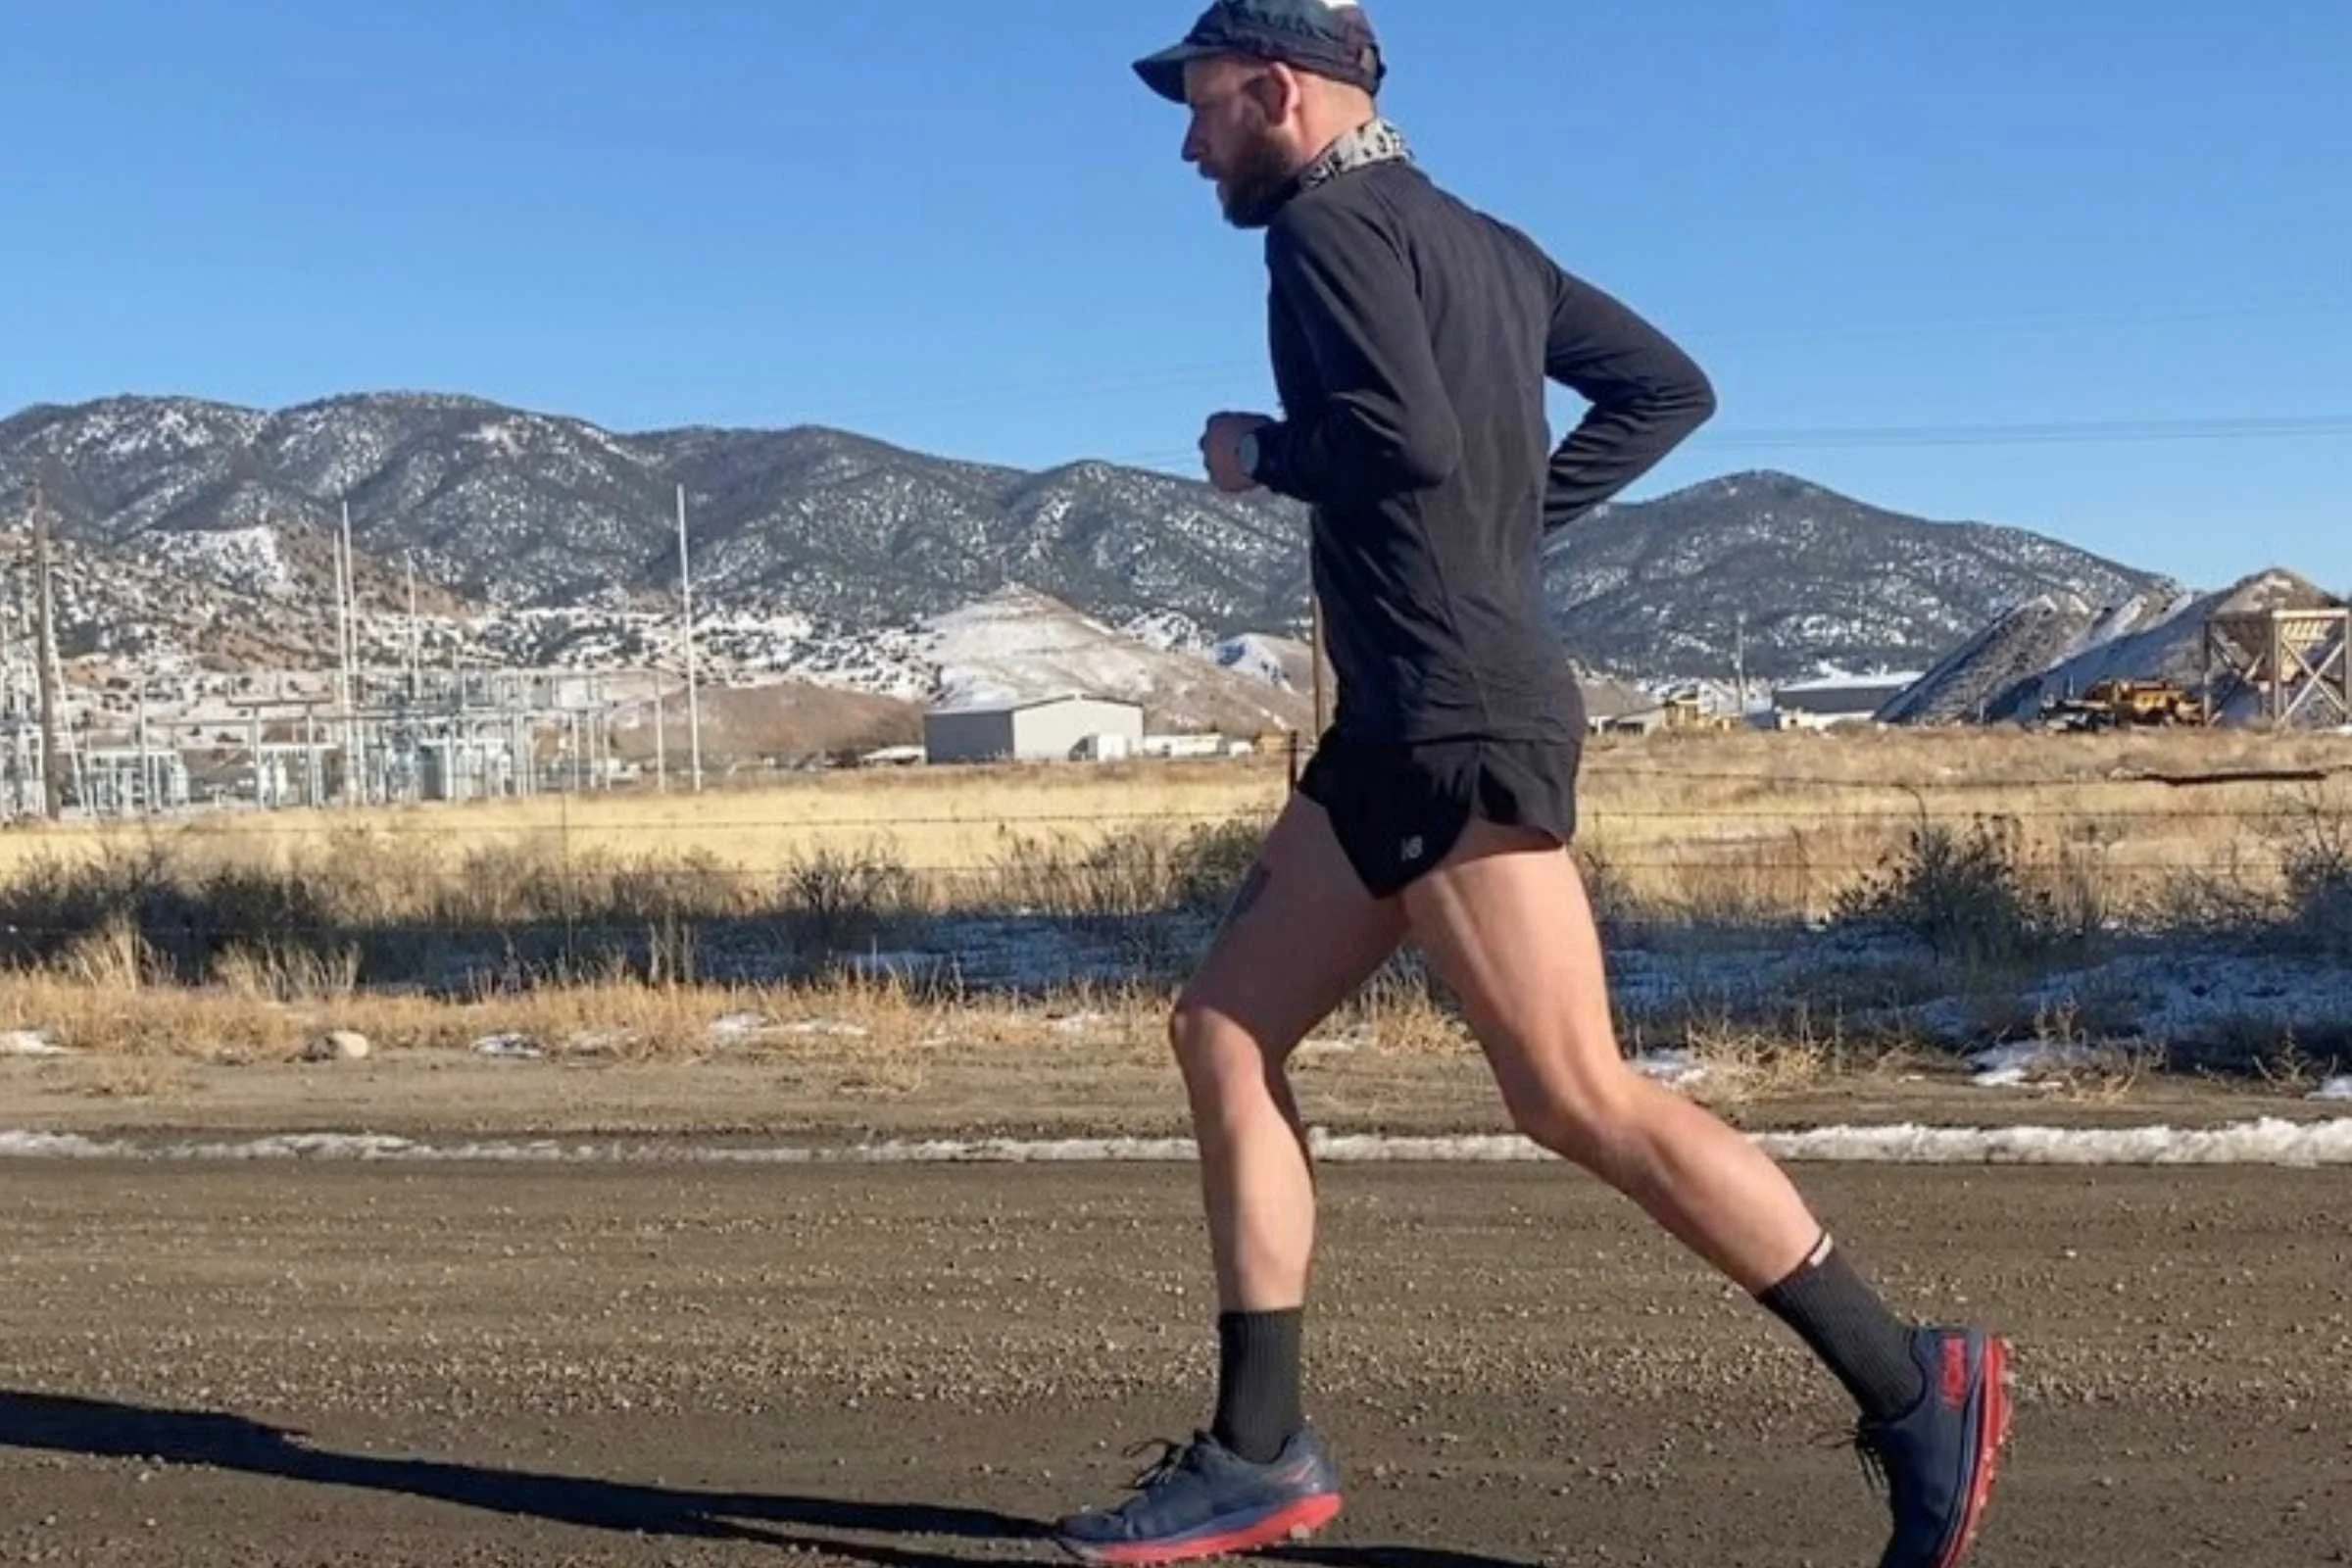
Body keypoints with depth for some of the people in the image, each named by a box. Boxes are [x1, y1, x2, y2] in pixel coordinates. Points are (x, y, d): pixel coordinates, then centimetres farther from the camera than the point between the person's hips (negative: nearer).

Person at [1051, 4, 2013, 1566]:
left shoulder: (1330, 225, -7)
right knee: (1224, 1034, 8)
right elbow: (1669, 387, 19)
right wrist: (1523, 510, 14)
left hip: (1462, 729, -10)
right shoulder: (1478, 239, 20)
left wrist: (1258, 453, -4)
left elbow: (1411, 443, -22)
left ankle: (1914, 1389, 1)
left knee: (1581, 1100, -8)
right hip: (1407, 730, 10)